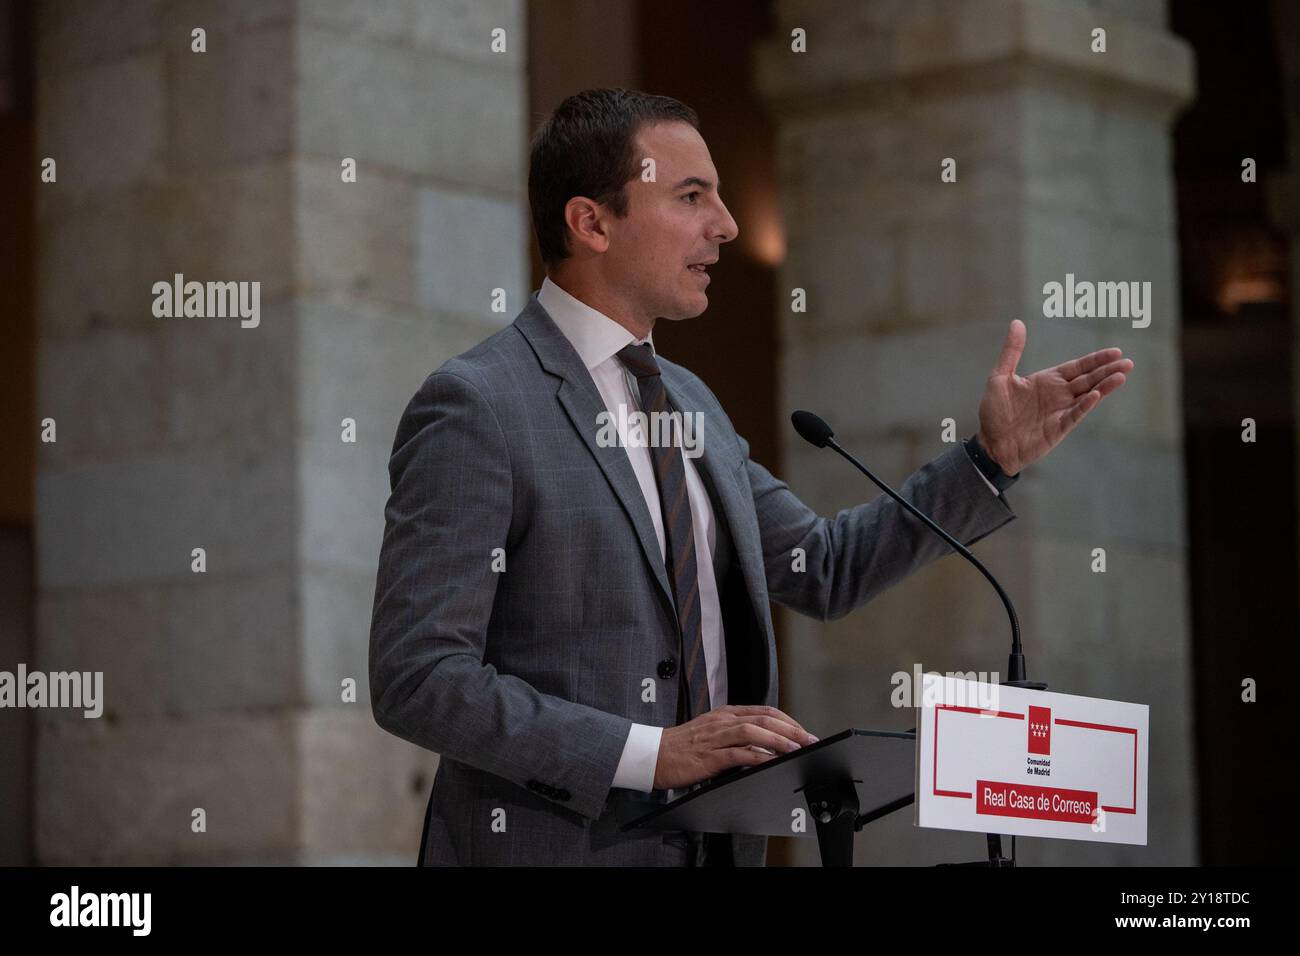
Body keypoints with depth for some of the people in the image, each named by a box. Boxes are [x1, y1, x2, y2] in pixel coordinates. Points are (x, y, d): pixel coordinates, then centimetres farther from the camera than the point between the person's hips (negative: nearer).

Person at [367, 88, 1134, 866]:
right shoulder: (475, 406, -13)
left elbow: (824, 568, 19)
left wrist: (994, 458, 9)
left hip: (715, 841, 7)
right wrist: (652, 752, -22)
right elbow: (416, 678, -17)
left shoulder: (688, 399, 12)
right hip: (557, 842, -7)